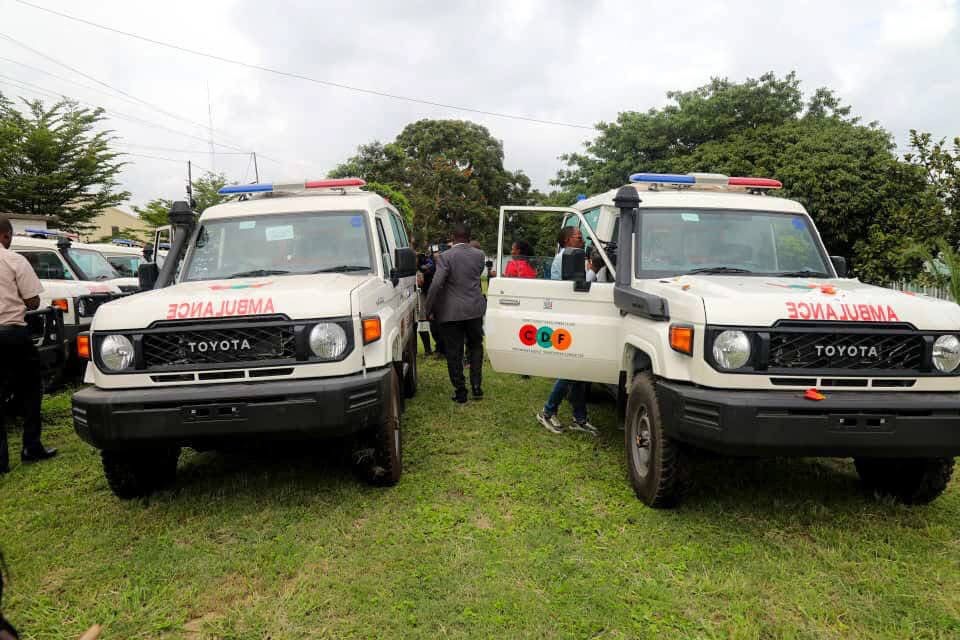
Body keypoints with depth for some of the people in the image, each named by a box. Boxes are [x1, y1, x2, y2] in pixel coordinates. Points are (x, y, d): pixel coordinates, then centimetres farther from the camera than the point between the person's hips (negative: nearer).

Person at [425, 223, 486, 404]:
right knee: (475, 347, 20)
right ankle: (476, 386, 16)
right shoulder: (479, 255, 1)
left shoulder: (446, 256, -13)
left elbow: (436, 284, -18)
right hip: (474, 309, 4)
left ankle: (460, 392, 10)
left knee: (454, 353, 6)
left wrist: (429, 309, -10)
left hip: (451, 312, -4)